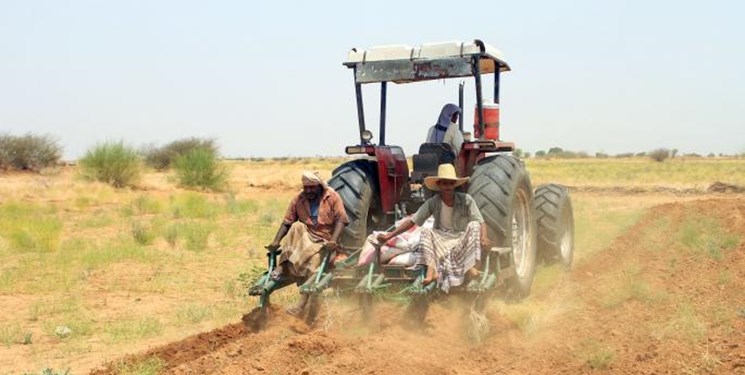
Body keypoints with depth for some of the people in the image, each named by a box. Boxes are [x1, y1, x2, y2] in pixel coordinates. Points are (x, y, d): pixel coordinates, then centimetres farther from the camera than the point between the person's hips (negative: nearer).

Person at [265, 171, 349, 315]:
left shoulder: (332, 197, -6)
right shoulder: (298, 200, 2)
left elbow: (340, 220, -15)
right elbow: (286, 223, -1)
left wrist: (334, 241, -29)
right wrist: (276, 241, -16)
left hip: (325, 241, -3)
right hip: (306, 238, 3)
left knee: (314, 260, -32)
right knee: (296, 227, -27)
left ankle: (303, 302, -32)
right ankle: (282, 267, -32)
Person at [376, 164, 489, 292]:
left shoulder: (466, 200, -7)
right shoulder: (432, 203, -5)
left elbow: (480, 222, -11)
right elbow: (412, 221, -7)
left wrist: (483, 237, -33)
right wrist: (389, 235, -16)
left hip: (462, 239, -1)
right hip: (441, 240, 1)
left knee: (473, 225, -27)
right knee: (426, 231, -25)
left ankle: (471, 266, -38)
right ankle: (431, 270, -42)